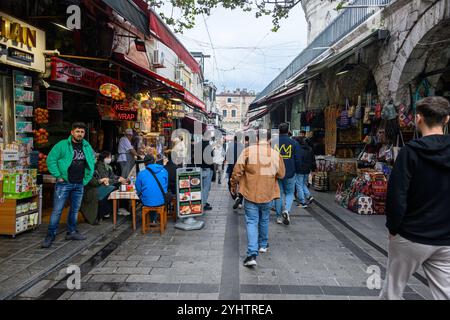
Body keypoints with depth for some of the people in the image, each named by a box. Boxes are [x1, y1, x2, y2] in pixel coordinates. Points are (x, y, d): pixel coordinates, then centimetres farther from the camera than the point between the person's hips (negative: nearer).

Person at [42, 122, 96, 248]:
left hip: (79, 185, 5)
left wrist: (86, 179, 10)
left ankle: (72, 232, 26)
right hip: (64, 183, -5)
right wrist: (58, 176, -10)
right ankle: (50, 235, 7)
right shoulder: (62, 145, -5)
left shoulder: (87, 147, 9)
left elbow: (92, 162, 18)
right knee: (57, 210, -3)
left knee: (75, 209, 13)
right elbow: (50, 160, -6)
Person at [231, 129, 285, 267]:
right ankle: (263, 245, 39)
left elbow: (237, 171, -8)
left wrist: (234, 185, 7)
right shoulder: (276, 154, -6)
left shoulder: (247, 151, -11)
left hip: (250, 194, -2)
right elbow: (281, 174, 4)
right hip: (267, 194, 2)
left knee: (251, 222, 2)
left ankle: (252, 254, -7)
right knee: (264, 220, 22)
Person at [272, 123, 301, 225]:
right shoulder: (294, 143, -4)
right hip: (290, 174, -1)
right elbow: (297, 160, -3)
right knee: (290, 193, 15)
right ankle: (286, 210, -8)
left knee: (279, 194, 11)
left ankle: (279, 216, 16)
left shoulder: (274, 142, -4)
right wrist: (294, 170, 12)